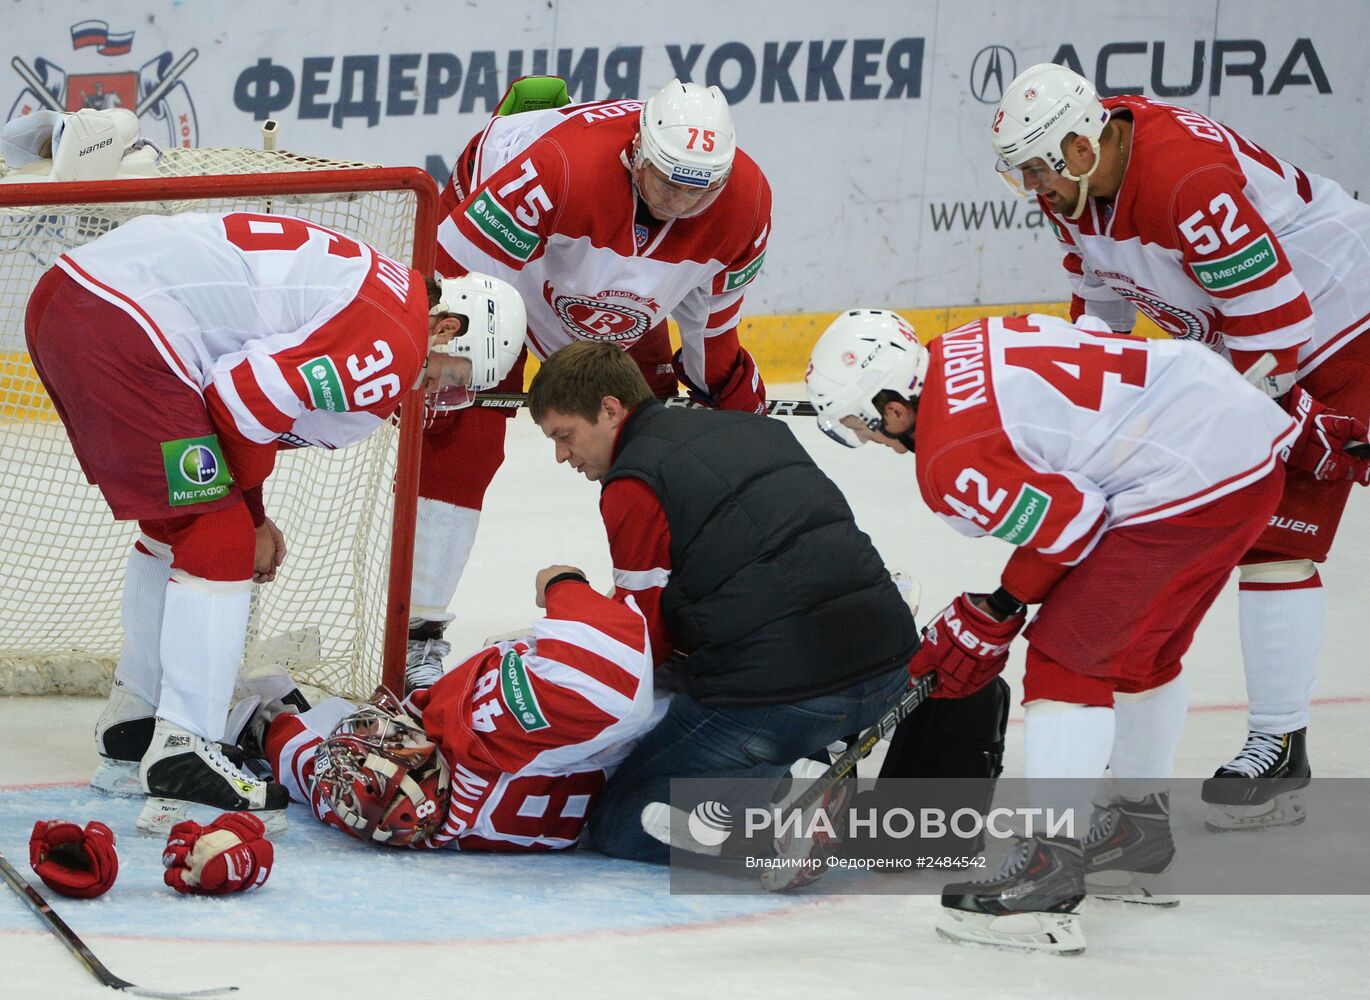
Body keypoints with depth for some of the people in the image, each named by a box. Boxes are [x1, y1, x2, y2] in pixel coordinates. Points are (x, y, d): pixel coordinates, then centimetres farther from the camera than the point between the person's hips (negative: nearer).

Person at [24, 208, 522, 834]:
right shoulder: (394, 346, -12)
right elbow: (242, 400, -15)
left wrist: (248, 515, 17)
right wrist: (251, 519, 2)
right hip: (124, 332, -11)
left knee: (177, 527, 23)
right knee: (218, 539, -5)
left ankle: (133, 729, 34)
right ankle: (181, 761, -6)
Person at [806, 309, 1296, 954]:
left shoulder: (949, 460, -16)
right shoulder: (965, 348, 11)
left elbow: (1068, 520, -12)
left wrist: (995, 616, 3)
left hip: (1193, 482, -10)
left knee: (1068, 655, -4)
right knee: (1139, 649, 27)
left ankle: (1051, 874, -8)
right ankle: (1142, 826, 44)